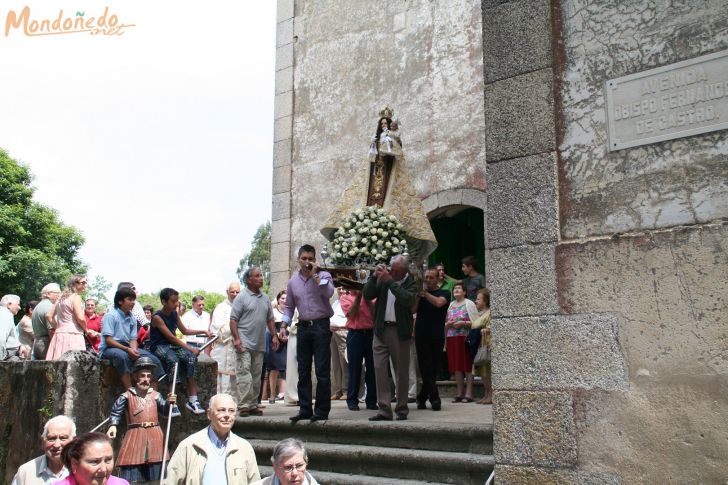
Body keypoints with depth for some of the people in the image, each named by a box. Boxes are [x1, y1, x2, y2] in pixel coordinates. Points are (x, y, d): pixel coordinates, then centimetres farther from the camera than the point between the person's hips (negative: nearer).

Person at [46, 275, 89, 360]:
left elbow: (50, 316, 18)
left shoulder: (62, 297, 18)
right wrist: (86, 330, 3)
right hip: (72, 336, -8)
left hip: (60, 335, 8)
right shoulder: (76, 297, -5)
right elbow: (80, 318, -13)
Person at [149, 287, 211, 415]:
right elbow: (171, 337, -19)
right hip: (159, 347, -6)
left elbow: (185, 331, 21)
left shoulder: (174, 314, 10)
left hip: (173, 346, 6)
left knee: (191, 357, -22)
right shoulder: (157, 317, -13)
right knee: (173, 360, -36)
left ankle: (192, 400, -24)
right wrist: (190, 348, -23)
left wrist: (203, 331, 8)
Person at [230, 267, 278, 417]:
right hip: (244, 343, -6)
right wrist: (236, 339, -16)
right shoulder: (241, 297, -3)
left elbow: (270, 319, 21)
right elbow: (233, 320, -7)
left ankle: (253, 405, 14)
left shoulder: (265, 298, 15)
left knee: (256, 375, 8)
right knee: (244, 373, -11)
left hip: (260, 344, 6)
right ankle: (243, 405, -11)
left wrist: (274, 335, 11)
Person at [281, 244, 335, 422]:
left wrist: (315, 274, -16)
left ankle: (322, 411, 2)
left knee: (322, 371, -4)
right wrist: (284, 326, 7)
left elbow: (329, 292, -21)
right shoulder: (293, 281, 12)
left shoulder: (323, 275, 0)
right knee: (303, 371, 8)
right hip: (303, 327, 5)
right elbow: (289, 307, 18)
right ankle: (305, 409, 15)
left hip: (321, 326, -5)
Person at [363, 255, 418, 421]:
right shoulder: (383, 279, 8)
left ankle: (402, 409, 16)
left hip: (400, 332, -3)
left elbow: (409, 300, -21)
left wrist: (390, 281, -21)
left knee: (401, 372, 5)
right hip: (381, 330, 3)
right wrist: (374, 276, -10)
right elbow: (367, 295, 3)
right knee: (380, 369, -2)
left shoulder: (411, 283, -2)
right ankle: (384, 410, 3)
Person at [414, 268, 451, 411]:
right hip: (422, 336, 0)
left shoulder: (444, 293, 6)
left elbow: (439, 303, -15)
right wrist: (417, 295, -13)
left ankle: (422, 398, 15)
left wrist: (424, 293, -19)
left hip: (437, 336, 0)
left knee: (434, 369, 4)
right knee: (426, 368, -6)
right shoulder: (420, 293, 13)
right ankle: (434, 398, -5)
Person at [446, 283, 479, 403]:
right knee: (456, 366, 5)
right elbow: (445, 323, 22)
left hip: (465, 337, -5)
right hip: (452, 338, 5)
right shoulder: (450, 305, 17)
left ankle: (468, 393, -2)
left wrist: (463, 323, -16)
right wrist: (448, 324, 1)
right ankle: (459, 393, 10)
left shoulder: (469, 304, 2)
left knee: (467, 365, -5)